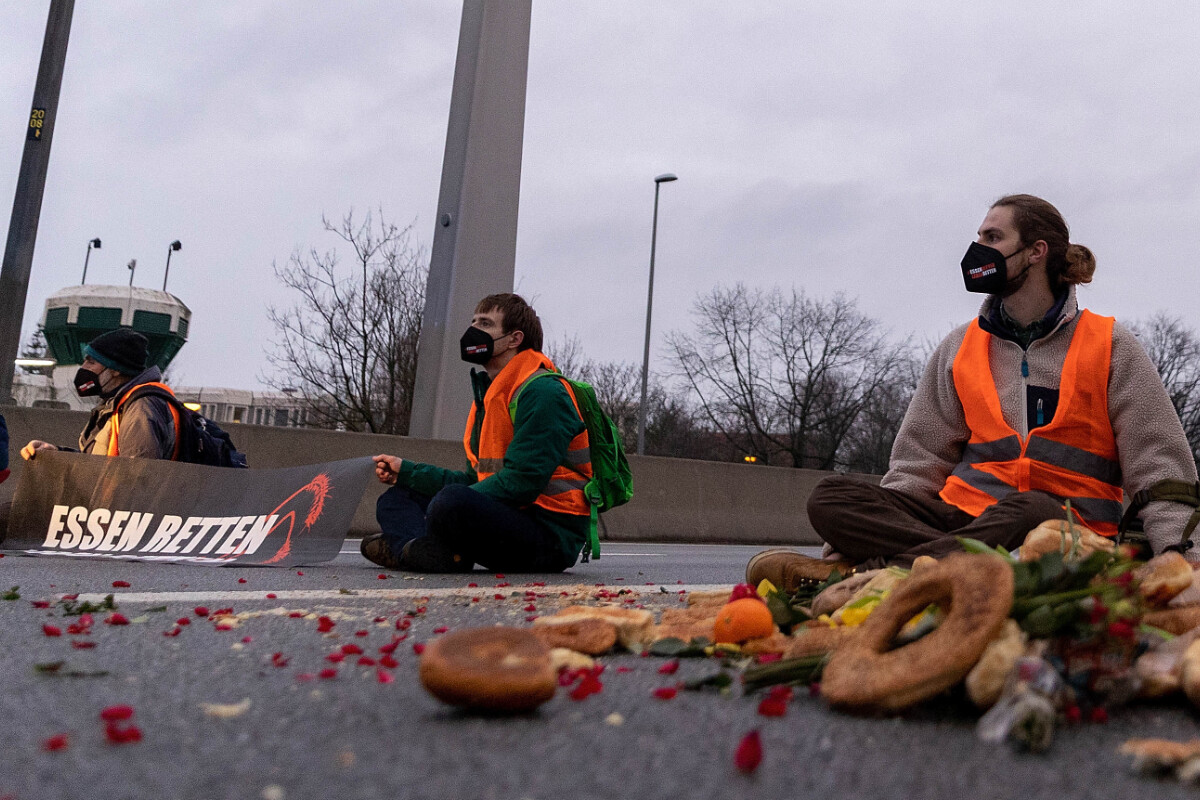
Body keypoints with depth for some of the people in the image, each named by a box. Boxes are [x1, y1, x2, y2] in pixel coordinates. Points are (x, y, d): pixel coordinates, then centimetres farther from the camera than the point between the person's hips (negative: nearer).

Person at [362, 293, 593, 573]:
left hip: (551, 537, -10)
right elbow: (474, 480, 20)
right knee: (395, 499, 12)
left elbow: (521, 482, -21)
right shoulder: (488, 396, 20)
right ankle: (424, 551, -19)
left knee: (452, 500, -38)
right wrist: (406, 472, 17)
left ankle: (404, 545, -9)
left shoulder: (543, 392, -11)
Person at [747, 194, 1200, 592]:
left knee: (1032, 512, -41)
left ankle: (863, 574, -38)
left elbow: (1157, 463, 4)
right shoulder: (959, 349, 16)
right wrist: (862, 532, -3)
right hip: (964, 518, 3)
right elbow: (920, 461, 12)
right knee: (830, 498, -19)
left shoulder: (1109, 346, 8)